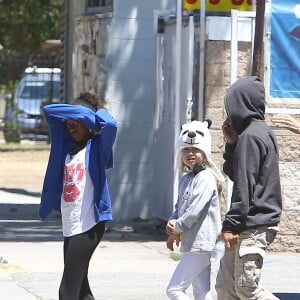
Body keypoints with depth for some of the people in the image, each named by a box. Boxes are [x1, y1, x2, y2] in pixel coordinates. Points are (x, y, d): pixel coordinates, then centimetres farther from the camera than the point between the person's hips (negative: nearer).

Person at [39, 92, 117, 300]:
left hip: (88, 226, -8)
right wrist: (77, 111, 6)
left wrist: (96, 113, -4)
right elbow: (49, 111, 17)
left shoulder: (97, 146, -4)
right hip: (70, 227, 8)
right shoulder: (68, 145, 15)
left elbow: (110, 124, -25)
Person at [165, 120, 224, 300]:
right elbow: (180, 207, 19)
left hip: (201, 245, -9)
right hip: (191, 245, 9)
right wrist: (172, 223, -2)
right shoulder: (186, 179, 15)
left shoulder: (206, 178, -14)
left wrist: (176, 229, -7)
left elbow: (195, 211, -20)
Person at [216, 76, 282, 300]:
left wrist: (231, 225, -18)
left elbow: (244, 186, -19)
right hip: (261, 221, 10)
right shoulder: (263, 132, 17)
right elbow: (232, 172, 22)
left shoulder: (250, 136, -14)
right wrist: (232, 143, 8)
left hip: (254, 225, -10)